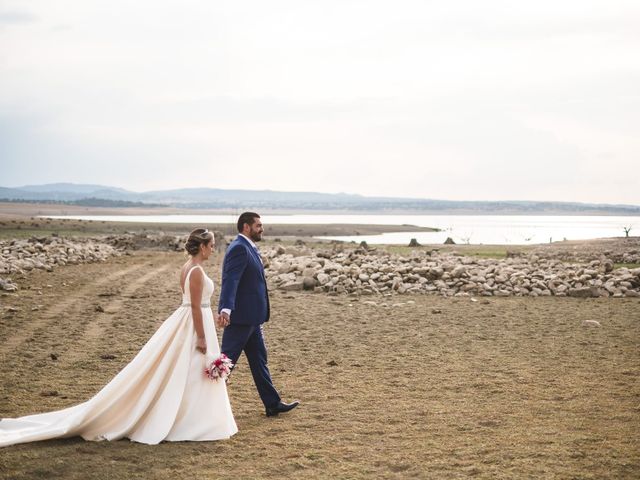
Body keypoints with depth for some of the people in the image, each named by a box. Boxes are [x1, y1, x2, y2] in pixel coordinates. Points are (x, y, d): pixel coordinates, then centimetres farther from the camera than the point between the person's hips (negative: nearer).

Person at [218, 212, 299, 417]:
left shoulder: (248, 248, 15)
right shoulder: (239, 248, -17)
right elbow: (230, 280, -30)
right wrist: (226, 309, -42)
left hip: (251, 318, 10)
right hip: (240, 317, -10)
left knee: (259, 360, 13)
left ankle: (273, 404, 19)